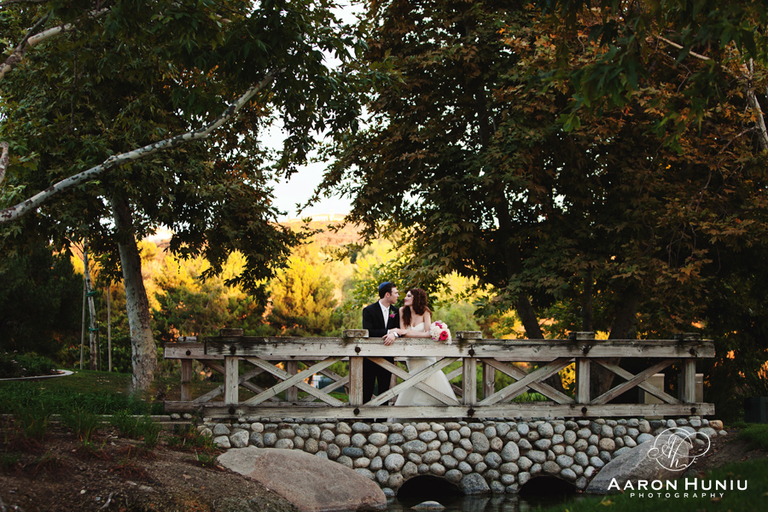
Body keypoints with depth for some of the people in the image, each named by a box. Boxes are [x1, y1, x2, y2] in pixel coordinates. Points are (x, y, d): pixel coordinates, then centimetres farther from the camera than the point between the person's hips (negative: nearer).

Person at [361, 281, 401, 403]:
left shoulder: (395, 311, 10)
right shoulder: (369, 310, -7)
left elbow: (399, 330, 2)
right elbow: (367, 332, -19)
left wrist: (394, 334, -22)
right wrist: (388, 331, -21)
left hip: (387, 358, 5)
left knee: (384, 389, 7)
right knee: (367, 389, -1)